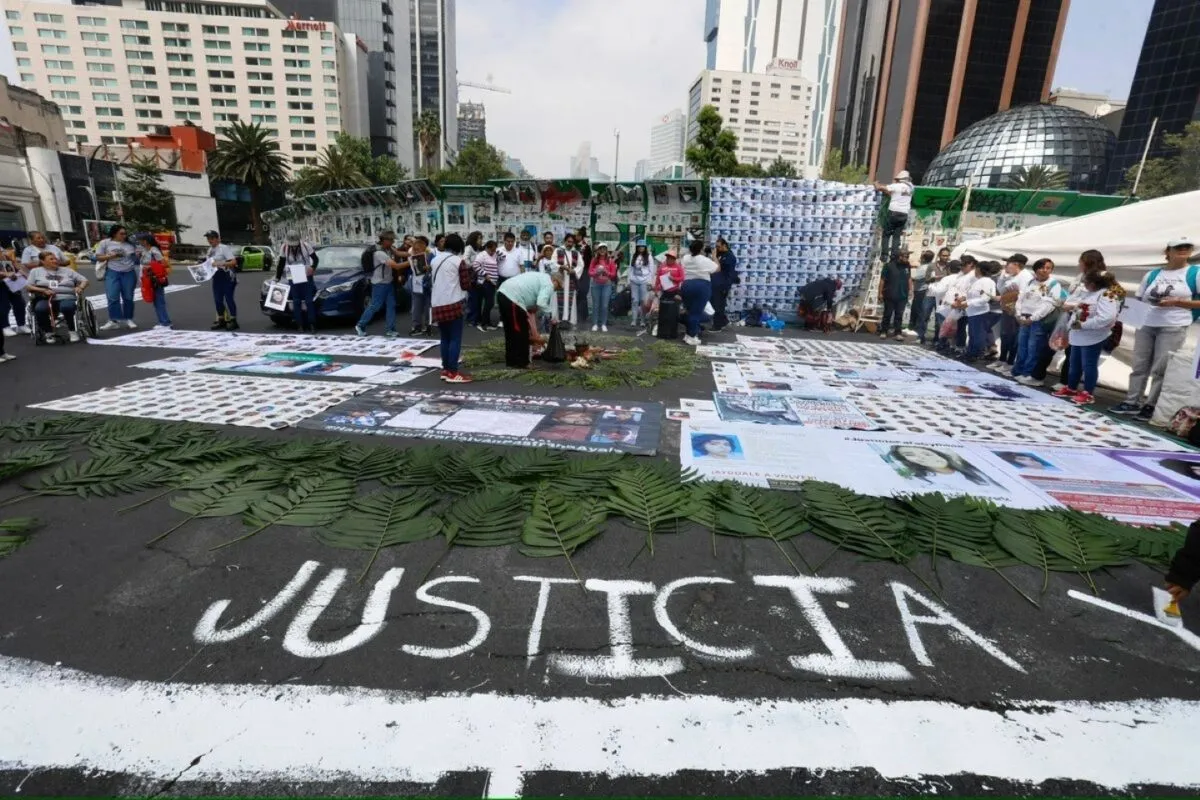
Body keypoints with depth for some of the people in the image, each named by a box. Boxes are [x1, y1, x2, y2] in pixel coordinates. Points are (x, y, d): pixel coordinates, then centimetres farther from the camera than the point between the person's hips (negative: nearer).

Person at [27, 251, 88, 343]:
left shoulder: (67, 270, 22)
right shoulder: (35, 271, 19)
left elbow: (84, 280, 19)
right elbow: (28, 287, 10)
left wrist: (80, 288, -3)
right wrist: (43, 290, -9)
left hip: (66, 298, 0)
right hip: (46, 299, 1)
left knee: (66, 307, -39)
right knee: (40, 309, -36)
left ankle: (72, 331, -17)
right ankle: (48, 332, -11)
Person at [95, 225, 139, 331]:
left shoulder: (130, 244, 9)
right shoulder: (105, 243, 3)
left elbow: (135, 258, 16)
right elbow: (98, 258, 3)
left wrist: (138, 255, -7)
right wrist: (111, 255, -14)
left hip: (129, 273, 2)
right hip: (112, 273, -2)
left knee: (128, 297, 6)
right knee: (113, 298, -8)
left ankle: (128, 319, 13)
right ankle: (114, 321, -8)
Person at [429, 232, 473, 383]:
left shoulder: (435, 260, 14)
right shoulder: (459, 261, -4)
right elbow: (466, 285, -3)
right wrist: (469, 278, 16)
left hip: (437, 304, 7)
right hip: (453, 304, -6)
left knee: (445, 338, 14)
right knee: (455, 339, -4)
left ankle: (445, 370, 17)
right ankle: (453, 373, -7)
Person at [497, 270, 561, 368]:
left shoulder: (541, 277, 28)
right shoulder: (548, 284, -2)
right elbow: (541, 304, -15)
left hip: (503, 293, 10)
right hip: (512, 298, -10)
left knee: (511, 331, 18)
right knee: (521, 332, 0)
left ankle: (511, 360, 26)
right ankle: (520, 363, 7)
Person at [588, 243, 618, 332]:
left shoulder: (610, 261, 4)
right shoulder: (594, 260, 6)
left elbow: (613, 274, 3)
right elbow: (589, 272, 4)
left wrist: (606, 272, -14)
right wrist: (596, 272, -15)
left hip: (607, 285, -1)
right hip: (596, 284, 1)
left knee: (605, 305, -4)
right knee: (595, 305, 2)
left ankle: (604, 324, 3)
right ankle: (595, 324, 7)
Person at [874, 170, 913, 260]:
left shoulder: (896, 186, -4)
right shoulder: (910, 187, 13)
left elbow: (879, 188, -1)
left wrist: (877, 184, 19)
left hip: (893, 213, -5)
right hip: (904, 214, 5)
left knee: (886, 234, 3)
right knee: (897, 236, 6)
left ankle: (884, 255, -6)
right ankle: (893, 256, -1)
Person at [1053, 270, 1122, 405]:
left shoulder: (1107, 295, -18)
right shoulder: (1084, 291, 8)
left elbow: (1106, 318, -29)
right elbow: (1065, 305, 11)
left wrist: (1082, 325, -24)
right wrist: (1074, 305, -11)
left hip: (1092, 337, -8)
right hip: (1077, 335, 8)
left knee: (1089, 365, -1)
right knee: (1075, 364, 17)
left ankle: (1087, 394, 8)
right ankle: (1071, 388, 29)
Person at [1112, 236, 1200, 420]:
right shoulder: (1151, 275, 11)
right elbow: (1139, 300, 15)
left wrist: (1177, 302, -14)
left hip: (1173, 328, -4)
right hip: (1145, 326, 4)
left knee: (1161, 369, -2)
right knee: (1139, 366, 5)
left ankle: (1151, 406, 3)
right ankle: (1131, 402, 8)